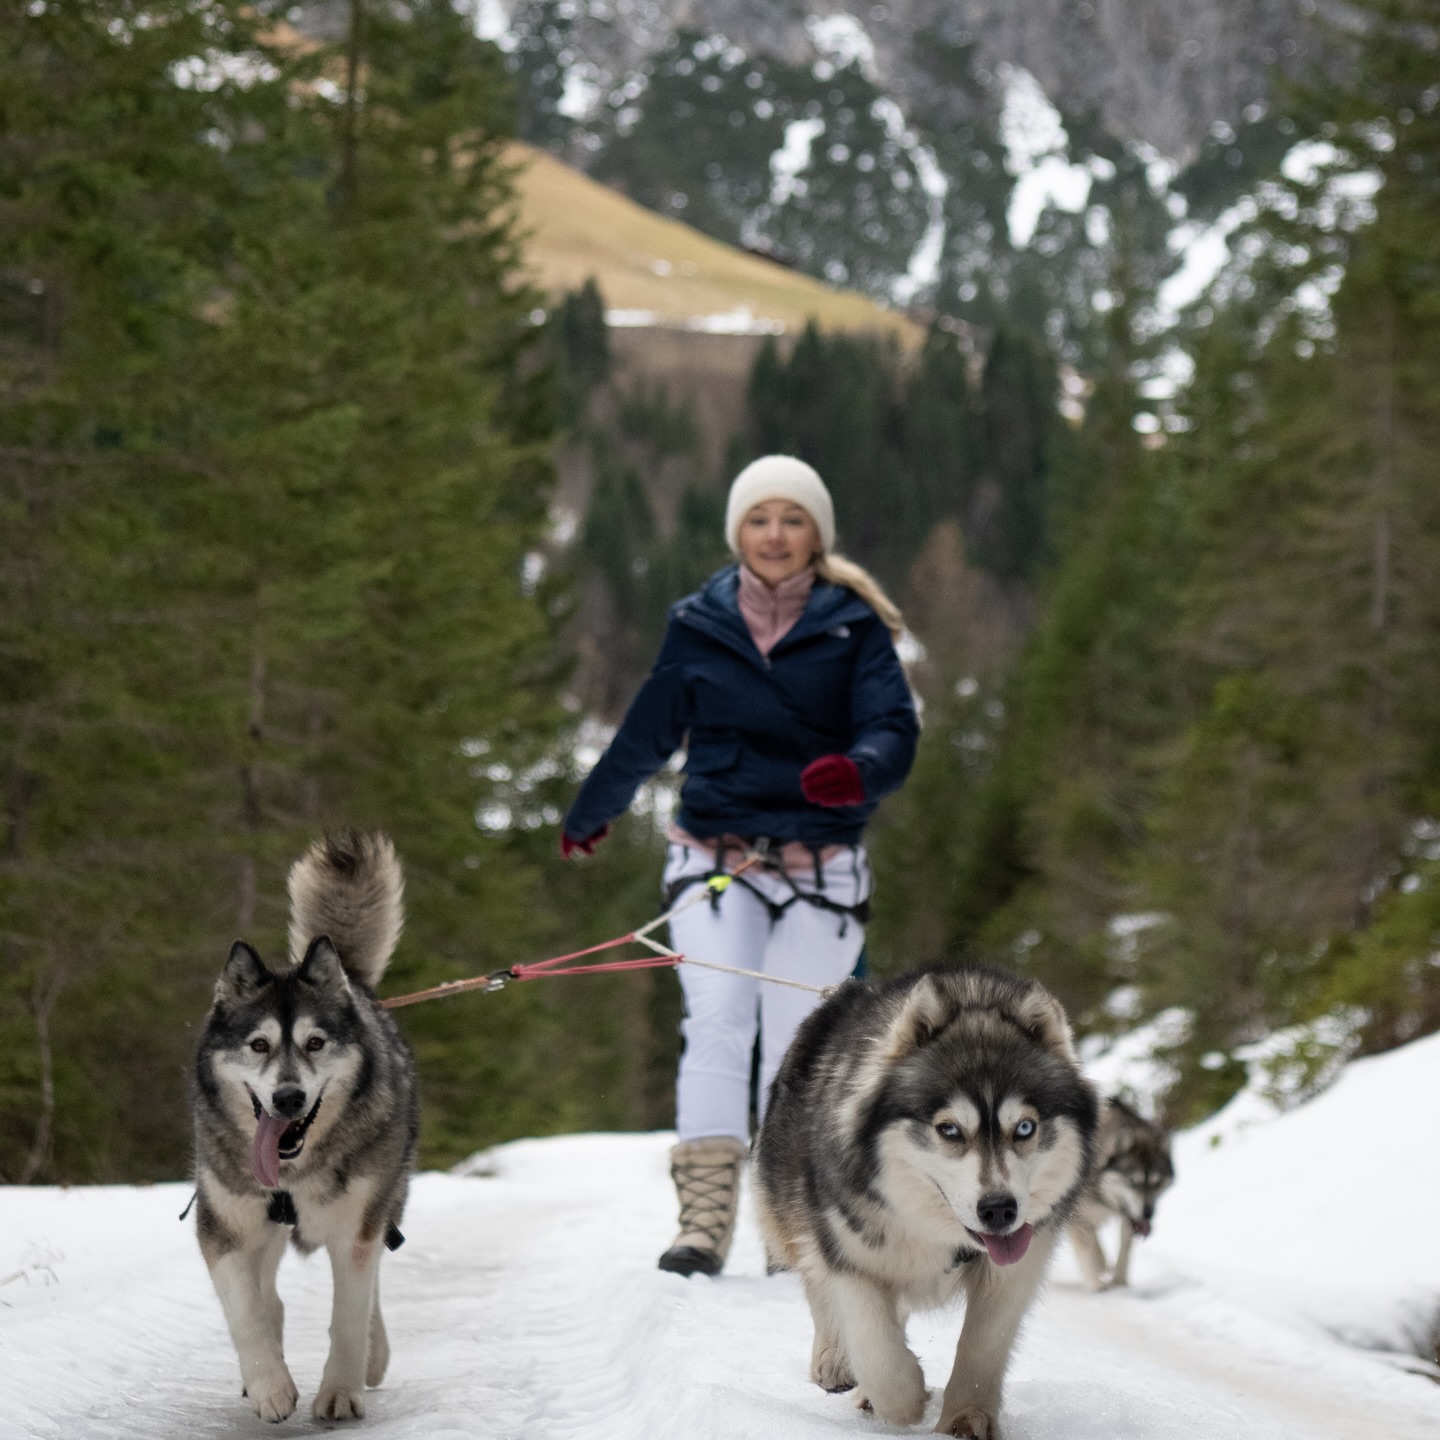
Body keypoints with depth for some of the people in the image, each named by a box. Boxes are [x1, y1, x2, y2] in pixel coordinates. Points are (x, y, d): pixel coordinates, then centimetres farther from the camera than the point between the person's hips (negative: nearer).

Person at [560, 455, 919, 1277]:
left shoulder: (854, 626, 2)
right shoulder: (699, 626, 7)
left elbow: (896, 730, -9)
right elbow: (647, 734, 21)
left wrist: (861, 770, -32)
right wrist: (588, 816, 33)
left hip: (821, 869, 0)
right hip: (715, 858, 1)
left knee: (795, 1042, 0)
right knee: (719, 1026, -16)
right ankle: (705, 1217, -22)